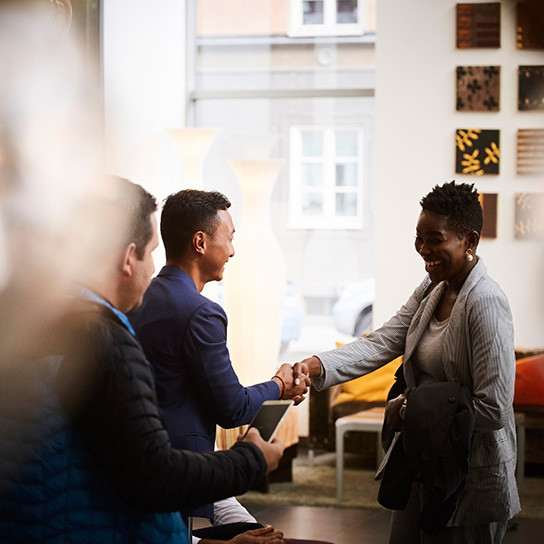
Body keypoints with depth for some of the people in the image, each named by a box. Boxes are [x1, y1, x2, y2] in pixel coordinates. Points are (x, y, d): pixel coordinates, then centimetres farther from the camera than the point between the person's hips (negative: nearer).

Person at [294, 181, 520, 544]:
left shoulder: (486, 303, -21)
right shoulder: (431, 290, 7)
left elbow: (493, 409, -24)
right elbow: (381, 344, -2)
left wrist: (412, 410, -17)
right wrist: (316, 365, -18)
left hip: (472, 480, -9)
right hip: (422, 463, 9)